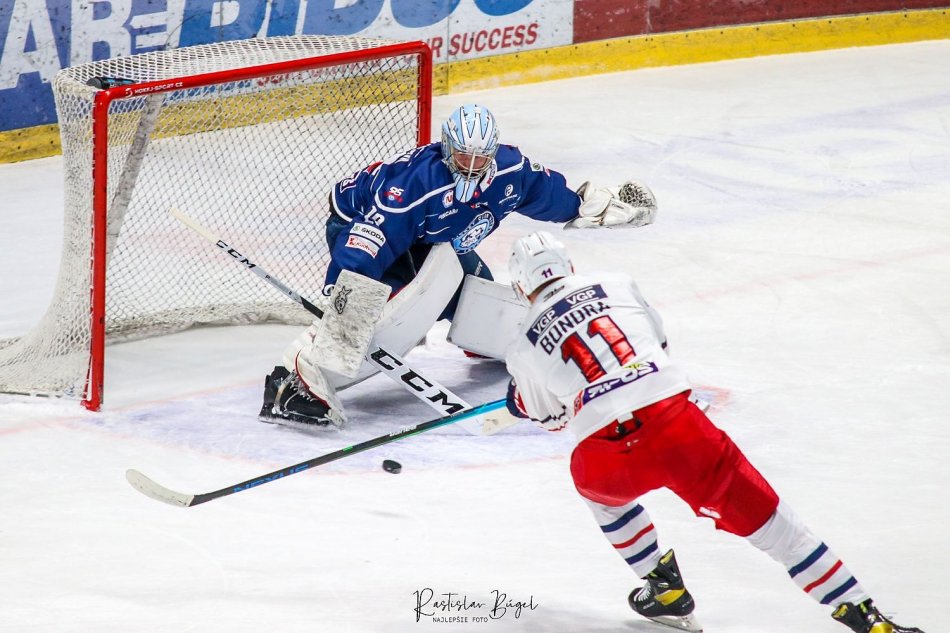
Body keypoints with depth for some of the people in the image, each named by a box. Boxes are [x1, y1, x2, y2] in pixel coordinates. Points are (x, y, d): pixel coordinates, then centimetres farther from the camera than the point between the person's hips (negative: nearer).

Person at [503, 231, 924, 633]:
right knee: (758, 514, 8)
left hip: (606, 455, -1)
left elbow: (550, 414, 32)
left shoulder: (526, 347, 18)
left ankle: (664, 590, 30)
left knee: (600, 489, 37)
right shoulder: (615, 287, 22)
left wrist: (517, 404, 54)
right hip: (675, 420, 1)